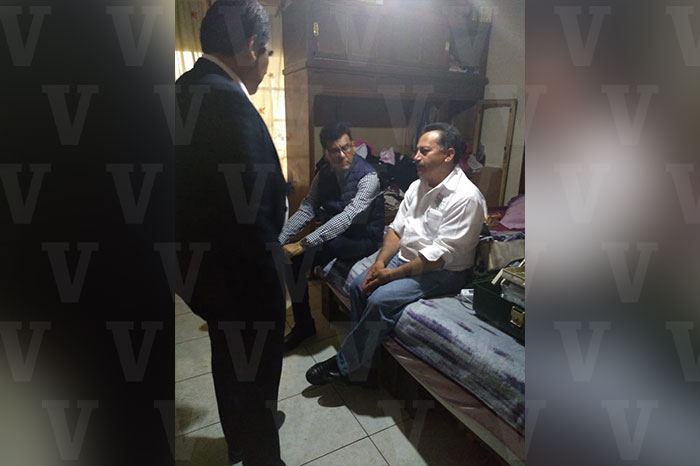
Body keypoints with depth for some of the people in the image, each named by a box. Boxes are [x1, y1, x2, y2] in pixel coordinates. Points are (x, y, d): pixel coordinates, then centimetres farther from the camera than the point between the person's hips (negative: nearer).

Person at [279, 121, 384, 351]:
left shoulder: (367, 177, -19)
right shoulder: (324, 173, 1)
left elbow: (347, 217, -30)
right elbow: (306, 209, -3)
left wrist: (304, 243, -36)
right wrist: (278, 240, -17)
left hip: (363, 239, -6)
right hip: (334, 233, 7)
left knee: (303, 252, -26)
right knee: (290, 255, -15)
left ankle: (303, 323, -4)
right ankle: (302, 323, 0)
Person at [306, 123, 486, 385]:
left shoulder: (465, 197, -20)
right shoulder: (417, 186, 7)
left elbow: (440, 255, -24)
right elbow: (397, 228, 8)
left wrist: (393, 274, -19)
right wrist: (379, 263, -8)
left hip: (442, 273, -8)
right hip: (406, 258, 8)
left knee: (381, 299, -25)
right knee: (359, 286, -6)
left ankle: (346, 366, -4)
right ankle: (362, 361, 5)